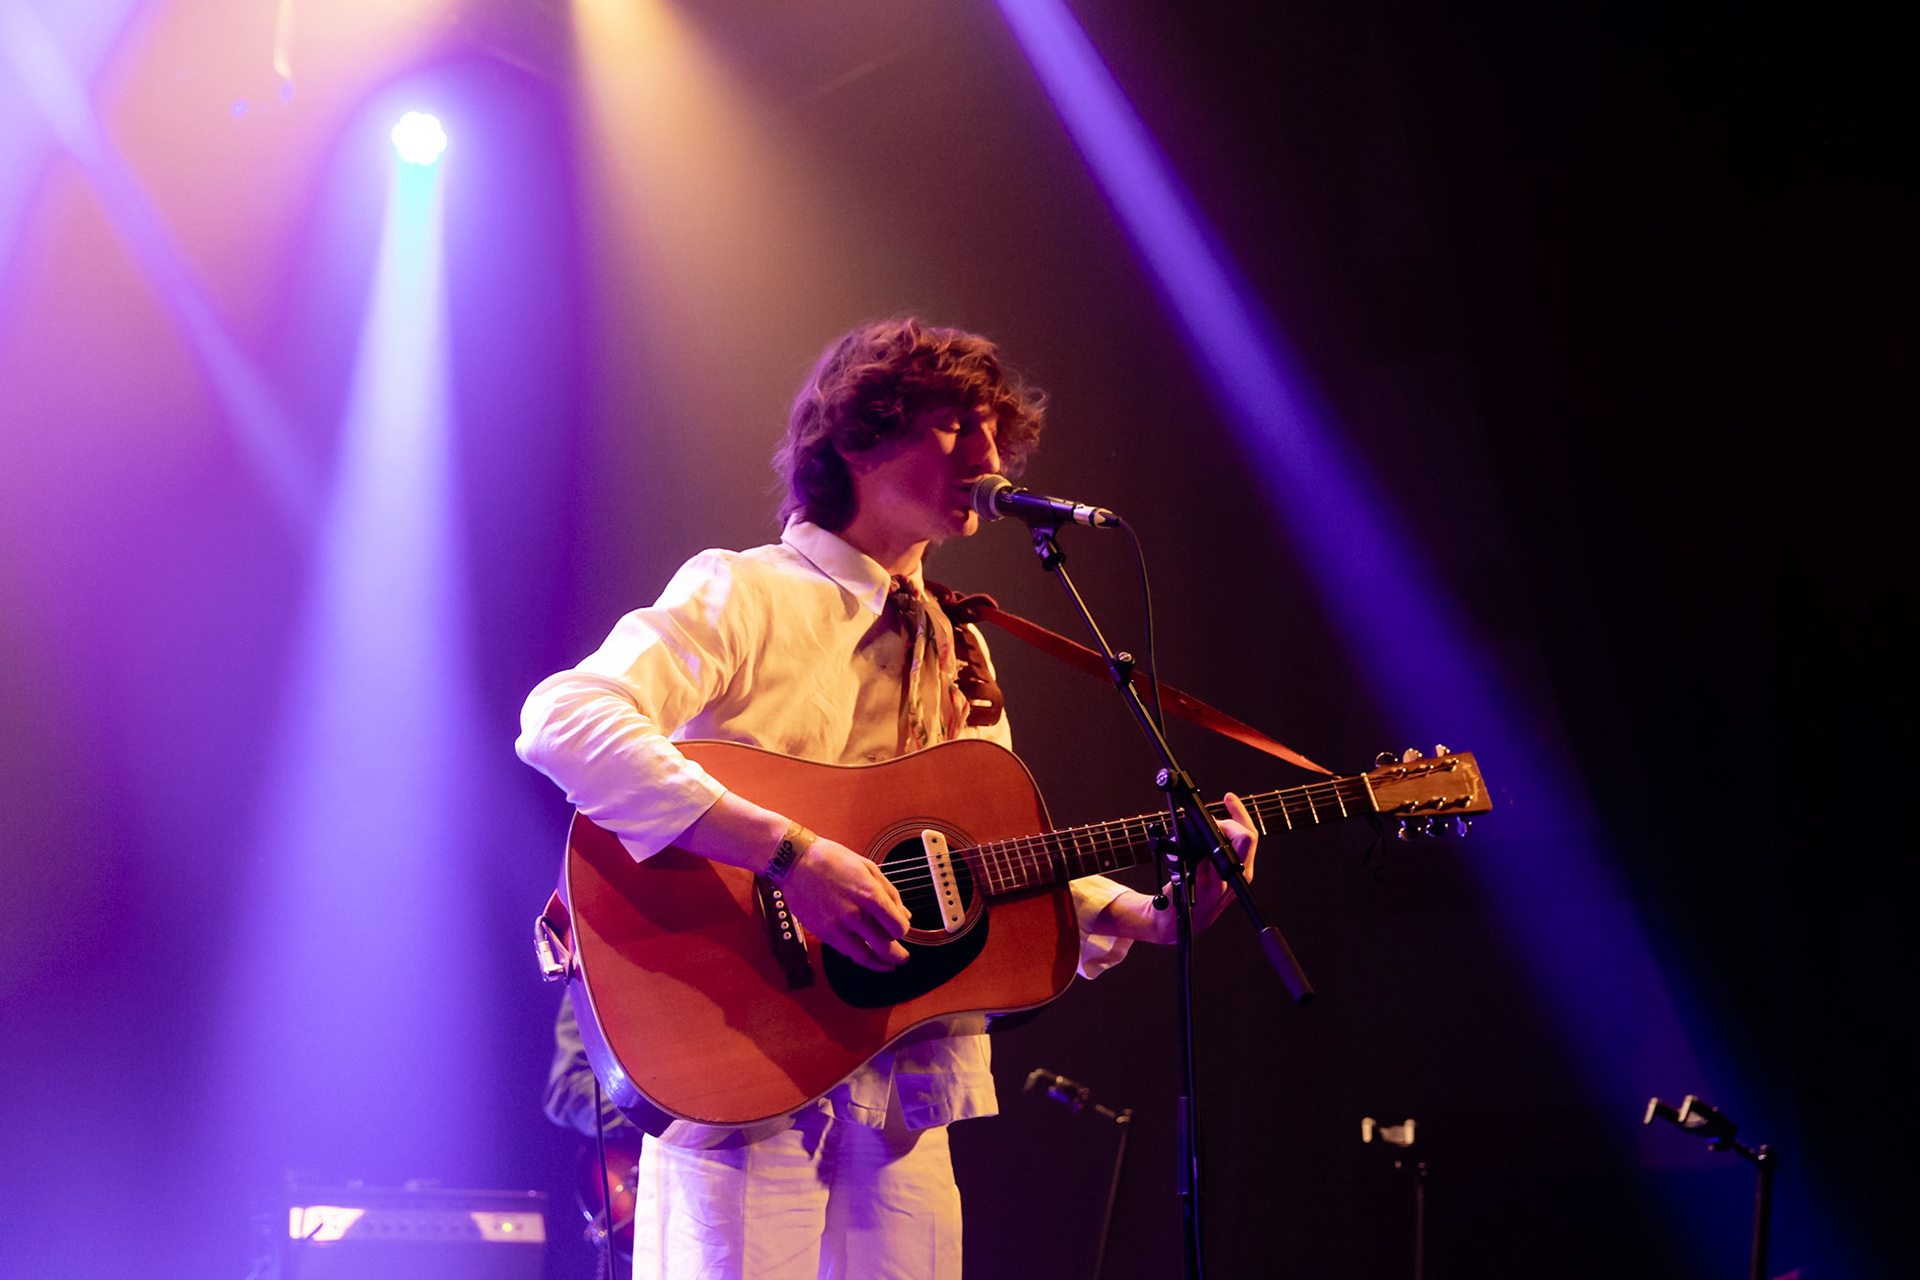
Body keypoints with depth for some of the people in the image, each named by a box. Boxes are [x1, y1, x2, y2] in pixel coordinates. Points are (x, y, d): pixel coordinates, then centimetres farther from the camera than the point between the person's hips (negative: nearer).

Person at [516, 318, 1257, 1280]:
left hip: (900, 1087, 7)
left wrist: (1152, 914, 1)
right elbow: (563, 722, -22)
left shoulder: (955, 653, 19)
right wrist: (789, 855, -28)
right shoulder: (746, 594, -5)